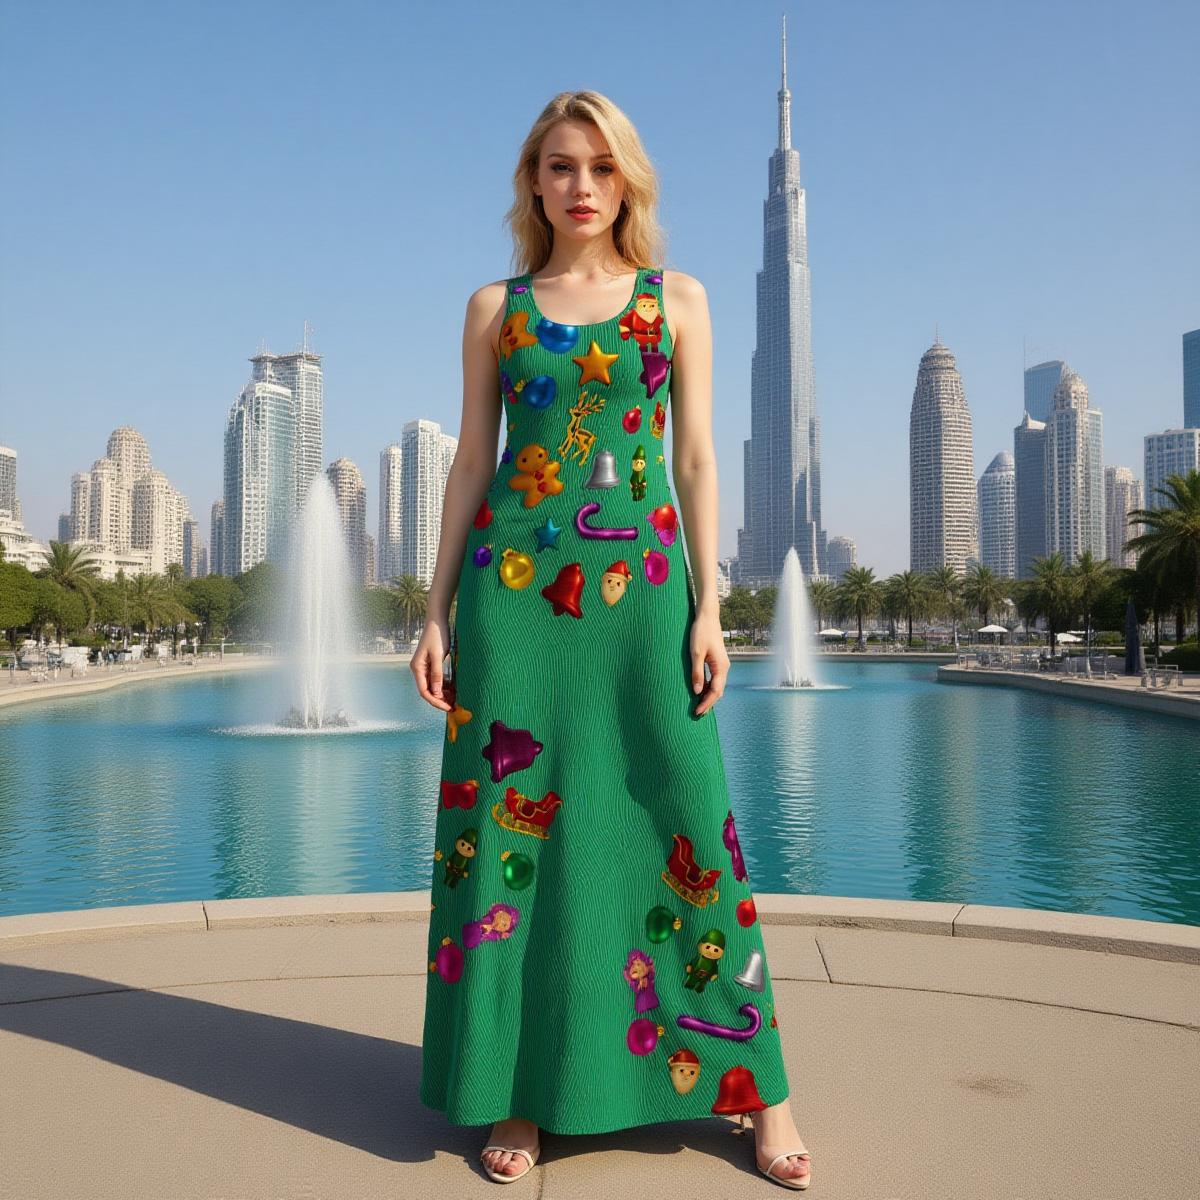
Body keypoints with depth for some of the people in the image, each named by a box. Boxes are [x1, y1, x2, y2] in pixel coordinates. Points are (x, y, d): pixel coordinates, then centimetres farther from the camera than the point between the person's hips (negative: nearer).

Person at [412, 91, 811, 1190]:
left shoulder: (678, 298, 11)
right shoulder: (495, 307, 12)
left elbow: (697, 458, 6)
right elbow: (472, 460, 11)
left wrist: (710, 606, -3)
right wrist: (438, 612, 5)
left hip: (639, 581, -1)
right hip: (512, 583, 1)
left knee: (682, 813, -3)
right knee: (511, 819, 0)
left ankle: (756, 1086, 11)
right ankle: (521, 1096, 14)